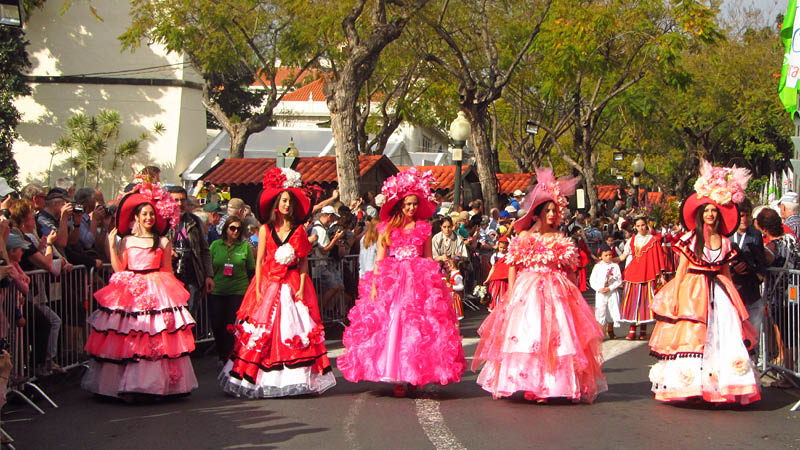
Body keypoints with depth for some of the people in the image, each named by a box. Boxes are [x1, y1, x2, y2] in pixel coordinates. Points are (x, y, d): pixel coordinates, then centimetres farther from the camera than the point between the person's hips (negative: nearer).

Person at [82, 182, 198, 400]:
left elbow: (168, 272, 10)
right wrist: (111, 245, 0)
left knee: (157, 338, -9)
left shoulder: (163, 242, 7)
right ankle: (127, 384, 0)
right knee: (128, 338, -5)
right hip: (131, 291, 1)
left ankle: (156, 384, -5)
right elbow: (118, 269, 3)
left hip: (157, 291, -1)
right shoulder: (126, 241, 10)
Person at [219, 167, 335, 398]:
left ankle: (295, 378, -1)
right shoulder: (266, 229, 6)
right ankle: (264, 381, 2)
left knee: (294, 331, -5)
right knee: (264, 331, -3)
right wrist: (258, 288, -4)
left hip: (293, 283, 0)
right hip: (269, 283, 0)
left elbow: (304, 261, 4)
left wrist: (301, 287, -7)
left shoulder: (299, 230, 7)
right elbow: (259, 261, 4)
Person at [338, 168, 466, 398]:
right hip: (391, 282, 0)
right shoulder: (387, 228, 7)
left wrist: (432, 284, 0)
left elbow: (429, 260, 11)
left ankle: (412, 376, 0)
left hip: (418, 283, 0)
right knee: (391, 325, -8)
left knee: (417, 327, -6)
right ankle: (397, 378, -7)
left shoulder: (423, 228, 10)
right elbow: (379, 260, 4)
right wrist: (374, 285, -6)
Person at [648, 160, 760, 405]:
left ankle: (717, 386, -2)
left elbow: (726, 272, 14)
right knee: (690, 337, -6)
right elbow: (681, 269, -1)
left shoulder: (724, 242, 9)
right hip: (692, 291, -3)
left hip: (718, 293, 3)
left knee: (721, 338, -4)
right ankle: (692, 385, -2)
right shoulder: (690, 239, 0)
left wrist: (731, 297, 8)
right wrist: (674, 297, -8)